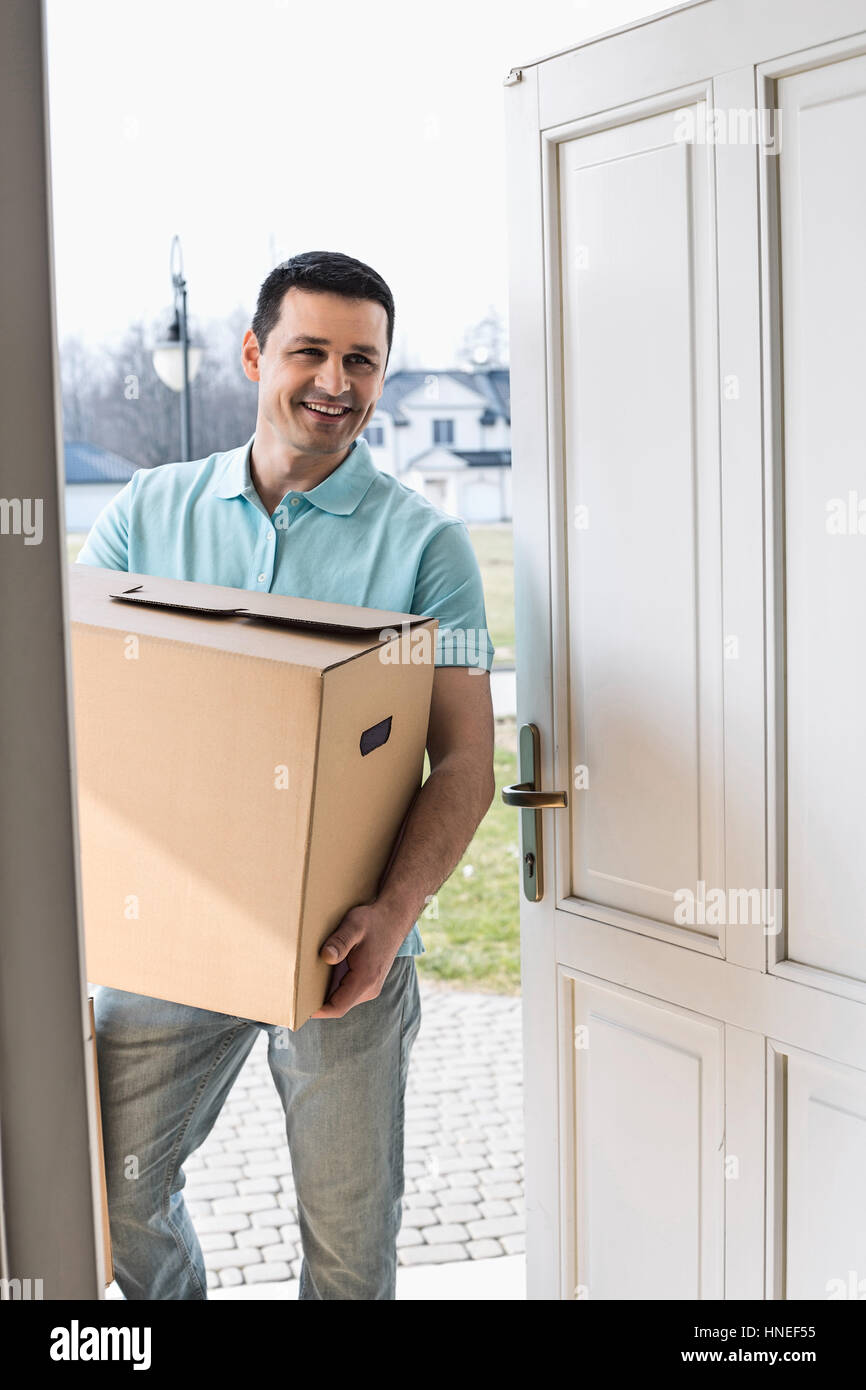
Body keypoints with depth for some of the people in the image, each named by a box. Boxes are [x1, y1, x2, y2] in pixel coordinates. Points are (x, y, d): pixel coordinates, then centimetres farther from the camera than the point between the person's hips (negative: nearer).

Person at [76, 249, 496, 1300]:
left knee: (350, 1233, 9)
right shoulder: (147, 512, 4)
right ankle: (174, 1296, 44)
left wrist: (393, 914, -25)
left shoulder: (422, 543, -4)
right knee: (115, 1190, 14)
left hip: (341, 942, -2)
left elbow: (463, 759, -9)